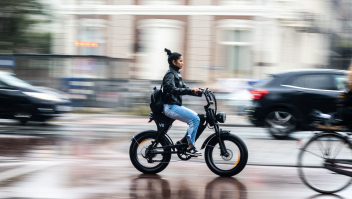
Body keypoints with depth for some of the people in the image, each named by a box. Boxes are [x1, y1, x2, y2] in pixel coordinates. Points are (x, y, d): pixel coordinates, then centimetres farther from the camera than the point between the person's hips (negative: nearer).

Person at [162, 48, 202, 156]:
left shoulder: (176, 74, 18)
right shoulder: (170, 74, -12)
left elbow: (183, 88, 18)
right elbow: (173, 89, -28)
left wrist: (197, 92, 2)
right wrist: (190, 90, -33)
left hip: (176, 105, 10)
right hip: (171, 106, -10)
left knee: (195, 118, 7)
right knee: (195, 119, -17)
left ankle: (182, 141, 8)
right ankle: (190, 147, -13)